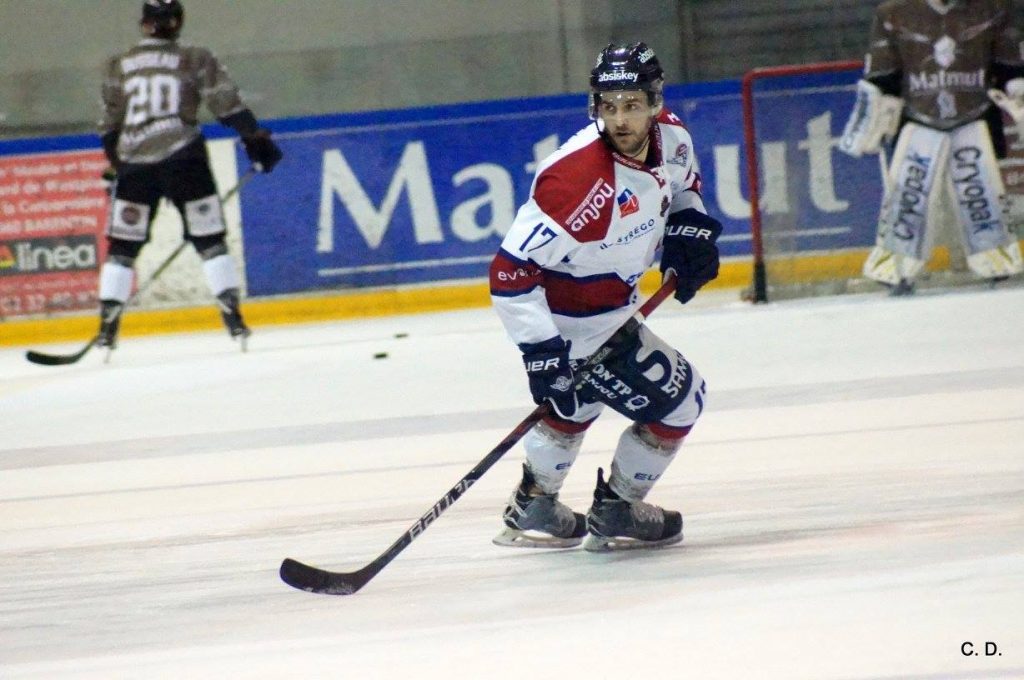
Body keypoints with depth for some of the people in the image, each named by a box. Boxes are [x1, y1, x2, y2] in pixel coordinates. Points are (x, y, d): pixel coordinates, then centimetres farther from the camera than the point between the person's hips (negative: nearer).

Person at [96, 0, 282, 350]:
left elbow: (109, 124, 15)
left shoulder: (118, 66, 10)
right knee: (208, 238, 6)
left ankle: (108, 326, 2)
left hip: (134, 163, 2)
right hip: (183, 159, -1)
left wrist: (117, 165, 27)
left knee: (122, 245, 9)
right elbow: (227, 106, -1)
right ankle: (233, 319, -1)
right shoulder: (195, 60, 2)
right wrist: (257, 139, 8)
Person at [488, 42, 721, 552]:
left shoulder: (670, 137, -10)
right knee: (677, 402, 0)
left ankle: (533, 509, 49)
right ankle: (617, 512, 20)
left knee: (574, 403, 30)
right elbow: (511, 274, -34)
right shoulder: (580, 179, -35)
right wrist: (542, 352, -36)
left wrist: (689, 228, 0)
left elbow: (682, 182, 18)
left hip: (613, 306, 9)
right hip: (572, 325, -9)